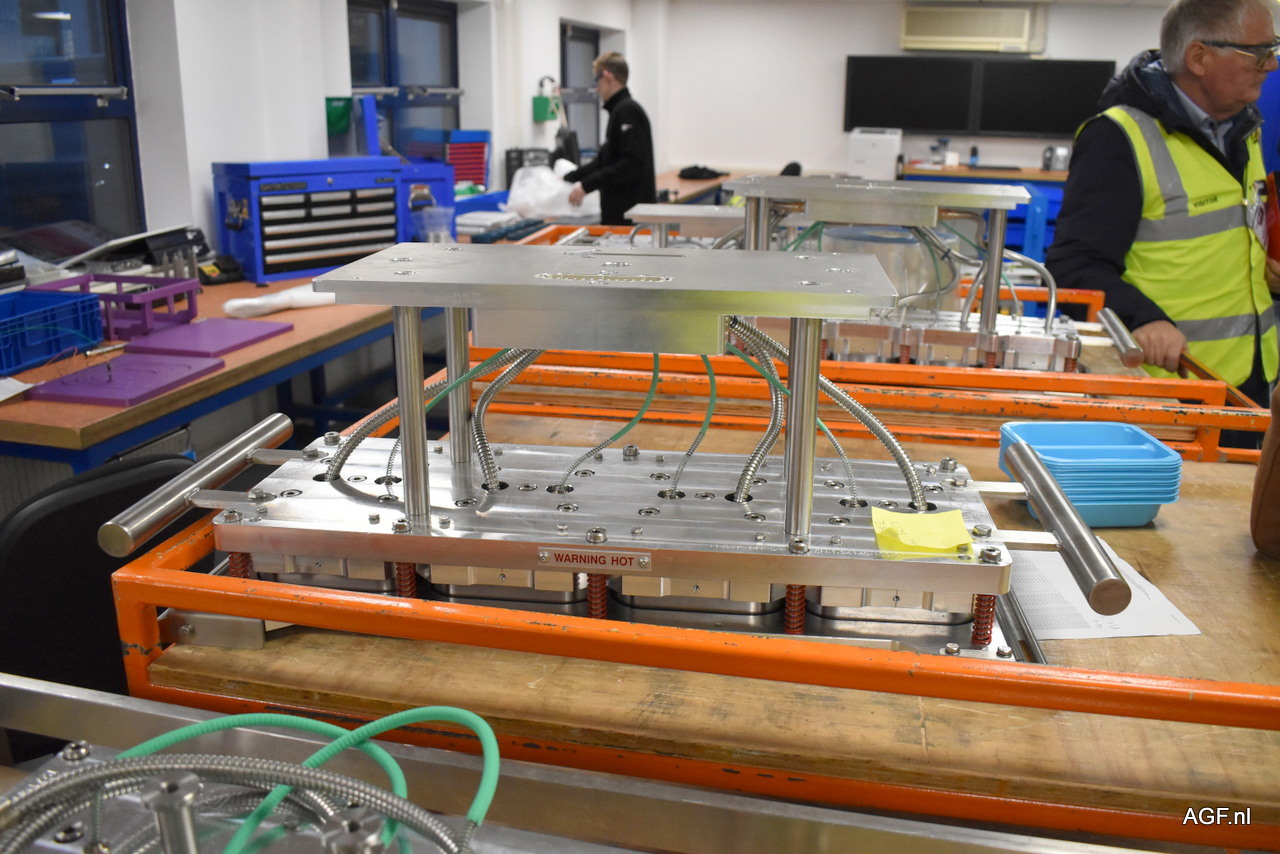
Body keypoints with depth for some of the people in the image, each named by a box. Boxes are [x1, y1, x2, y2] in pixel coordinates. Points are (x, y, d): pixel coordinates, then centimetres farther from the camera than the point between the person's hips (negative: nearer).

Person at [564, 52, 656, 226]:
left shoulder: (627, 111, -13)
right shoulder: (620, 109, 19)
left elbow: (632, 164, -23)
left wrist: (586, 186, -21)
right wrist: (568, 178, 24)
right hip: (617, 211, 10)